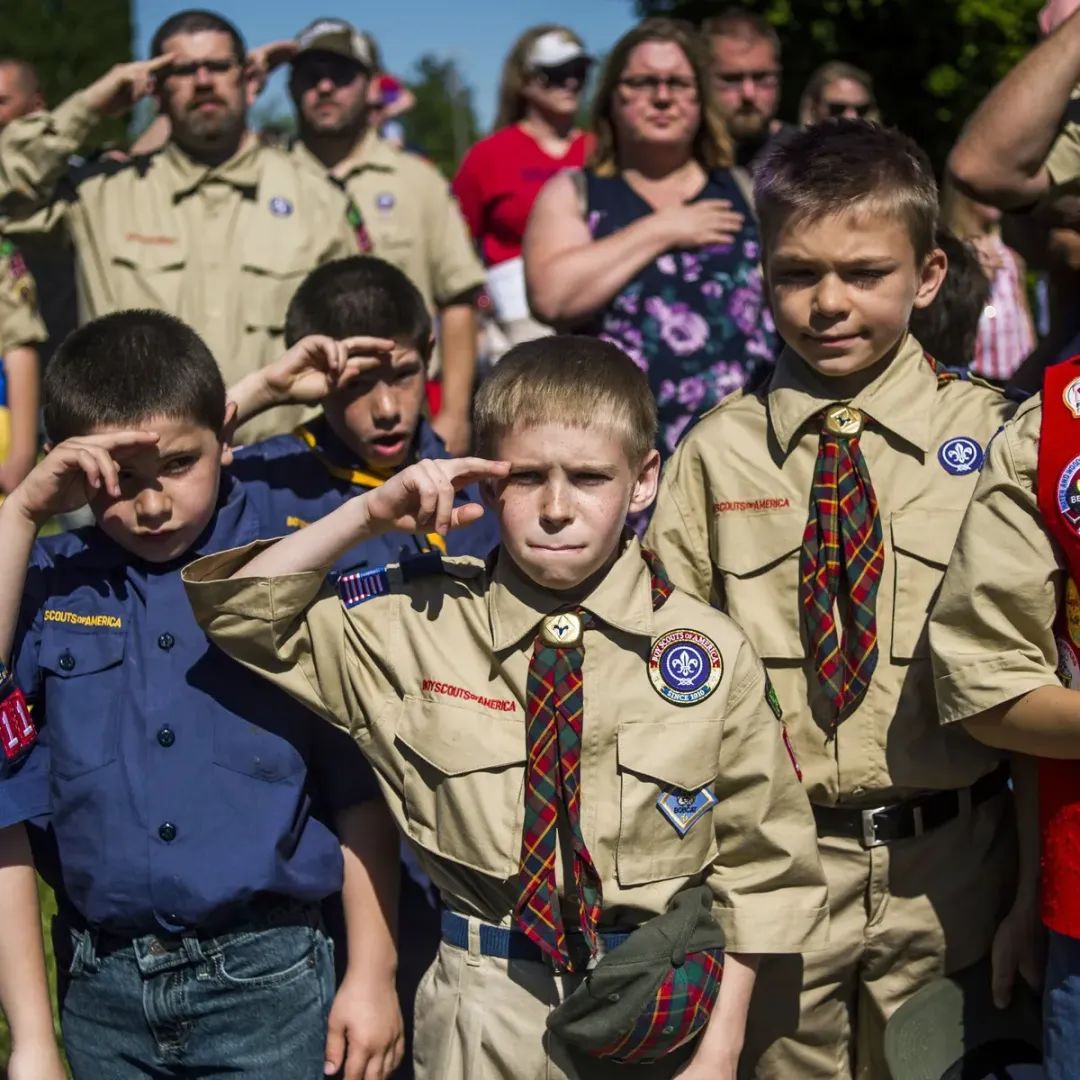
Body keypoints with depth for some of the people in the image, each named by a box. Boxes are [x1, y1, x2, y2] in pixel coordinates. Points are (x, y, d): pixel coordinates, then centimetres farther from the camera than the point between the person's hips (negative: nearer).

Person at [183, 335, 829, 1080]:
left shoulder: (711, 652, -7)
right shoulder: (424, 628, -5)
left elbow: (761, 864, -1)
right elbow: (241, 613, -1)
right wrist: (368, 516, -13)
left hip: (660, 1013, 0)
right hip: (484, 1015, 0)